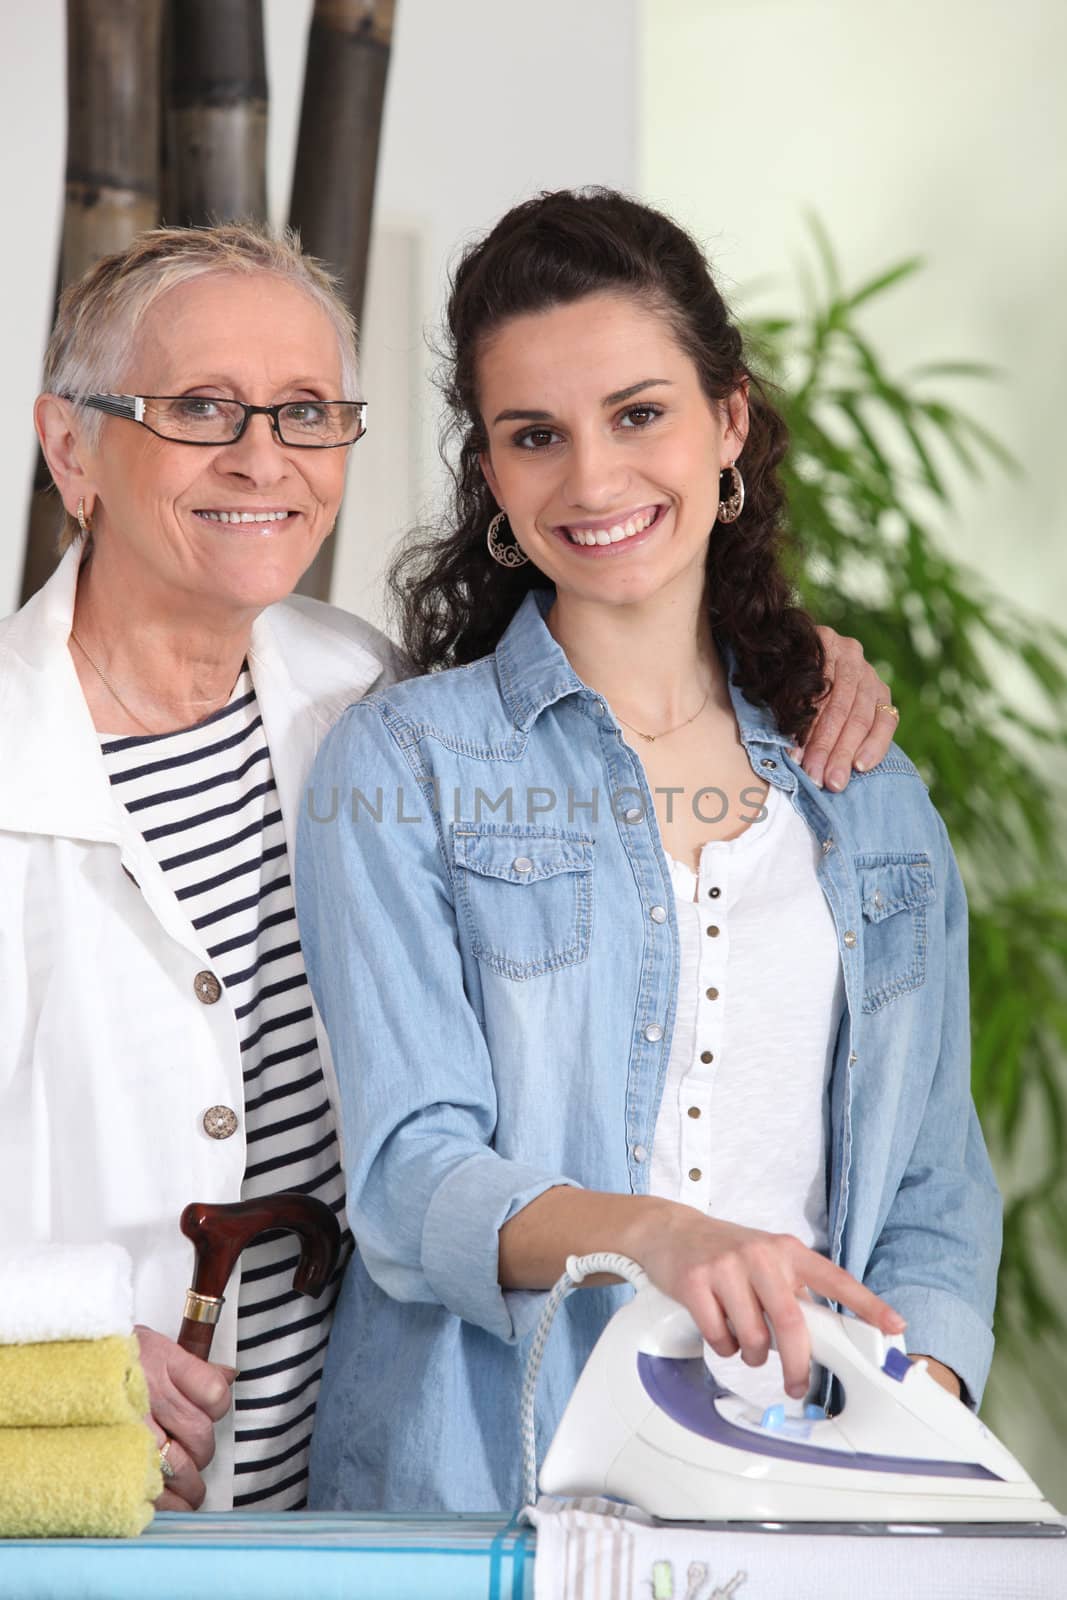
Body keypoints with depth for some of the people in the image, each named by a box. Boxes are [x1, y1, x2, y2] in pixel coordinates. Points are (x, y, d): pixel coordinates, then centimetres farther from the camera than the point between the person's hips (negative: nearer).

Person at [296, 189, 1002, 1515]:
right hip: (479, 1502, -3)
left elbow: (931, 1189, 15)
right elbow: (411, 1179, -6)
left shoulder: (873, 799, 16)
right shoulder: (401, 767, 4)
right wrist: (648, 1233, -24)